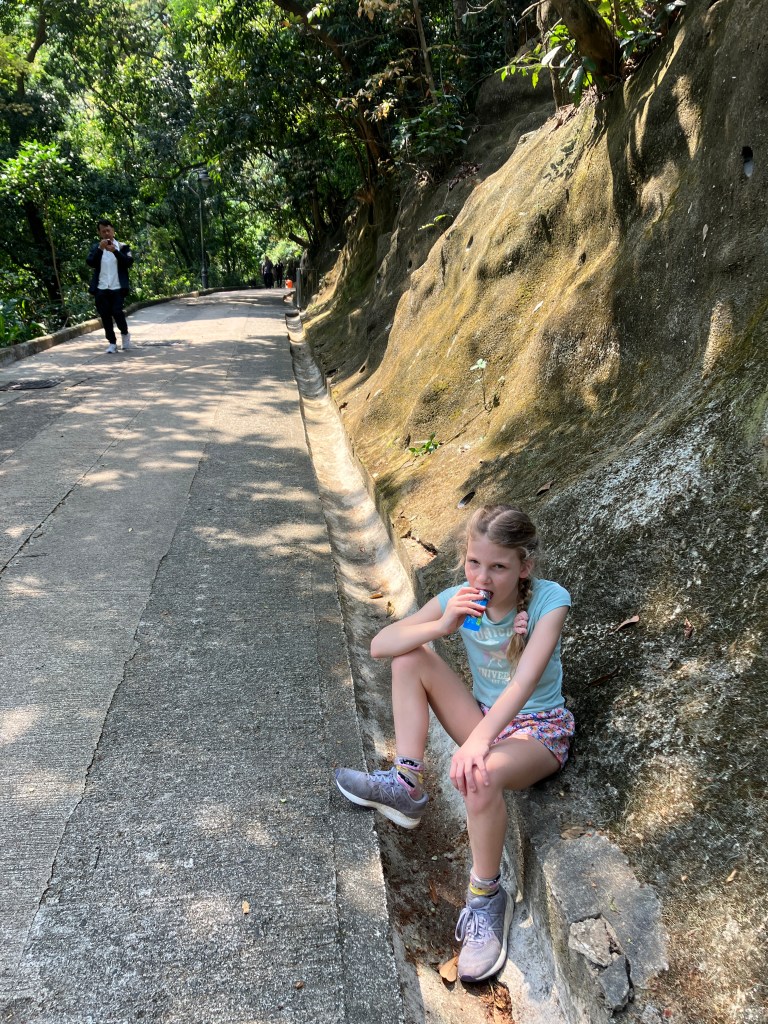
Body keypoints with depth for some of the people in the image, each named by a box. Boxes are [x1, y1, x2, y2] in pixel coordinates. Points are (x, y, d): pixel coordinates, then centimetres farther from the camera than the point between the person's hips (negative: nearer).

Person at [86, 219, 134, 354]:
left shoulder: (122, 247, 7)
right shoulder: (95, 247, 12)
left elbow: (129, 262, -8)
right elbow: (90, 263, -4)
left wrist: (115, 251, -19)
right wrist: (100, 249, -16)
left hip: (117, 288, -2)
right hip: (101, 288, 2)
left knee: (117, 312, -14)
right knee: (105, 316, 0)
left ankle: (125, 334, 14)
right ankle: (112, 343, 10)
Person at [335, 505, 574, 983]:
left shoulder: (549, 599, -21)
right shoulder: (460, 598, -10)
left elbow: (524, 682, -35)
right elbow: (380, 645, -14)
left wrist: (478, 741, -50)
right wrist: (443, 625, -30)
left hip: (538, 730, -5)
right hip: (485, 720, 6)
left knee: (479, 774, -38)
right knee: (411, 655, -11)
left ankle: (487, 896, -15)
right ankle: (407, 785, -10)